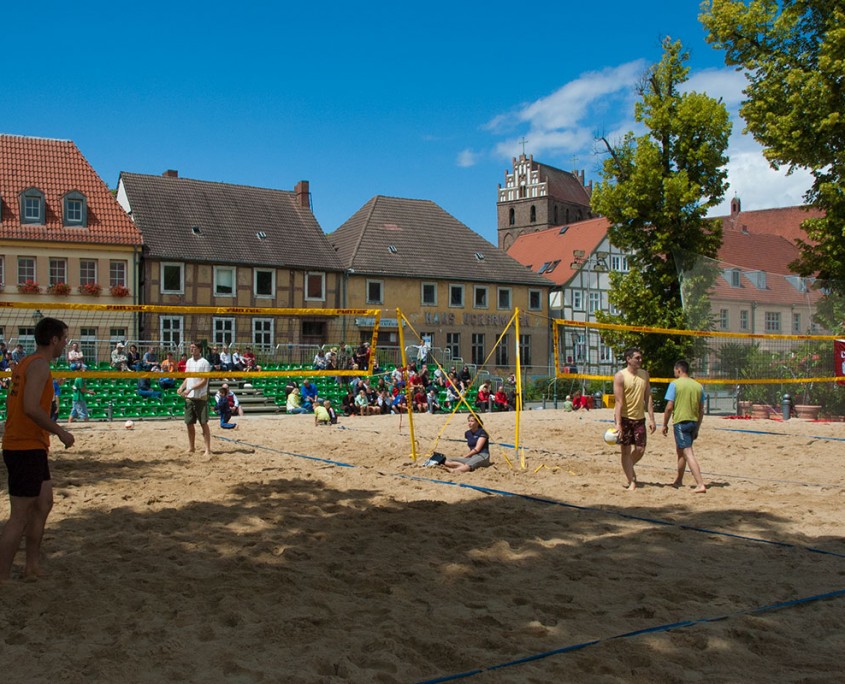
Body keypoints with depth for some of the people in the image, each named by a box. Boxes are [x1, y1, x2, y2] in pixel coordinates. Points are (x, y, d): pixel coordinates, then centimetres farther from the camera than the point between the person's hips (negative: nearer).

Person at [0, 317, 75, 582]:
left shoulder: (25, 363, 14)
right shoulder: (40, 364, -15)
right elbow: (31, 407, -26)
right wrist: (60, 431, -17)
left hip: (29, 447, 10)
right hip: (27, 449, -10)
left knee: (43, 503, 16)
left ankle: (32, 567, 24)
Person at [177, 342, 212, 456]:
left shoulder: (204, 363, -8)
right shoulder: (188, 362, 13)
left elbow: (204, 381, -13)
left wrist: (190, 389, -20)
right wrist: (181, 387, 2)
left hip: (201, 397, -6)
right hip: (189, 397, 6)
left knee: (204, 423, -4)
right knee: (189, 423, 9)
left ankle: (208, 449, -1)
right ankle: (191, 447, 21)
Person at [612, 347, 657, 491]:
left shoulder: (644, 375, 5)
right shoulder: (620, 376, -11)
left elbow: (648, 398, 7)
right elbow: (619, 402, -15)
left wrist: (651, 419, 0)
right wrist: (618, 424, -21)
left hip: (639, 417, 5)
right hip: (624, 418, -5)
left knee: (640, 449, 5)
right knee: (626, 450, -1)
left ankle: (628, 469, 32)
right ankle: (631, 482, 4)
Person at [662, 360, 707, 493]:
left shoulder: (675, 384, -8)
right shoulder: (698, 386, 9)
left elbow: (669, 407, -12)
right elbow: (701, 410, 10)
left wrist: (665, 424, -1)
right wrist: (697, 429, 18)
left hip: (680, 422, -7)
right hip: (693, 422, 7)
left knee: (688, 453, -9)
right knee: (680, 451, 23)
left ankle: (700, 484, -18)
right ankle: (678, 480, 36)